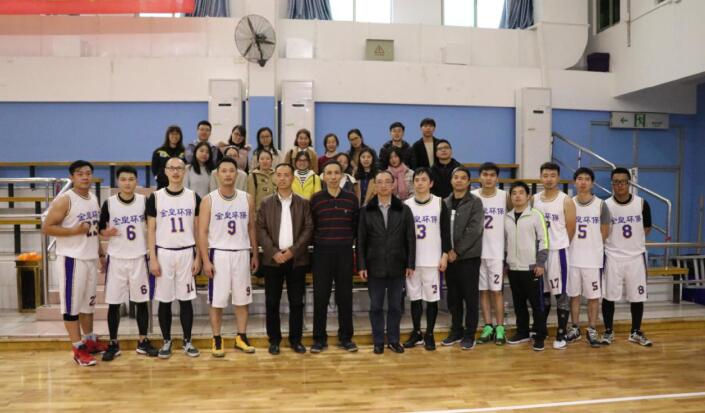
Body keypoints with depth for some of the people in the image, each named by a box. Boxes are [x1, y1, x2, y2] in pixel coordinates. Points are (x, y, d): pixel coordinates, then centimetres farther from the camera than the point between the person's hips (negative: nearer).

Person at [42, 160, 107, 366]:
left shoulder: (94, 198, 10)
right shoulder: (64, 201, -13)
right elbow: (46, 227, -15)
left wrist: (101, 253, 17)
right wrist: (74, 231, -24)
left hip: (91, 257, 8)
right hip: (72, 258, -7)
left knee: (88, 301, 17)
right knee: (72, 303, 0)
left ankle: (90, 340, 30)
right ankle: (78, 349, 7)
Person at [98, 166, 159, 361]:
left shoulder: (144, 201, -1)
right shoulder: (109, 203, -4)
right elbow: (100, 228, 5)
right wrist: (106, 233, -17)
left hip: (139, 258, 1)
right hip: (116, 259, 0)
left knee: (142, 301, 6)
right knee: (113, 303, 5)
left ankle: (143, 342, 18)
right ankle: (113, 344, 18)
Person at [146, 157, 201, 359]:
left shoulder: (193, 197, 3)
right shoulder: (156, 197, 0)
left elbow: (198, 229, 5)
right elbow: (151, 230, 1)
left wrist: (198, 257, 0)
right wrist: (153, 258, -5)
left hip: (187, 253, 1)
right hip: (164, 253, 0)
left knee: (186, 299, 5)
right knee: (164, 300, 7)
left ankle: (187, 341, 17)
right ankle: (166, 341, 20)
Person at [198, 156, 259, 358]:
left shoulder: (247, 199, 4)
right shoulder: (208, 200, -4)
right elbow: (202, 232, -5)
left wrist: (255, 255, 8)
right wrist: (206, 260, -11)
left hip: (242, 253, 3)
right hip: (218, 253, -2)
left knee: (242, 298, 9)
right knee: (216, 300, 3)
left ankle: (241, 337, 21)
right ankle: (217, 340, 15)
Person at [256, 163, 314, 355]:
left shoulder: (303, 203, 6)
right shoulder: (266, 203, 6)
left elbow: (308, 229, -1)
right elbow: (261, 230, -1)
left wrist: (293, 251, -11)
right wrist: (274, 252, -13)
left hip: (297, 259, 0)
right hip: (272, 259, 0)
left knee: (296, 302, 5)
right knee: (272, 302, 4)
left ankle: (295, 339, 16)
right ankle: (274, 340, 15)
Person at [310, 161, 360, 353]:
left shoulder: (351, 198, 3)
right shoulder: (316, 199, 1)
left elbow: (357, 225, 8)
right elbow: (310, 226, 6)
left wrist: (350, 240, 4)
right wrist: (316, 242, 2)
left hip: (345, 253, 1)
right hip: (322, 253, 0)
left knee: (345, 296, 7)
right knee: (320, 296, 3)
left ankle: (345, 337, 19)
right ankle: (319, 338, 15)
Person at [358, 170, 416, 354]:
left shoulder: (404, 209, 2)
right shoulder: (366, 211, 2)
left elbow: (410, 239, 1)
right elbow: (361, 241, 1)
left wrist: (410, 264, -3)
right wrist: (361, 266, -4)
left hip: (397, 265, 0)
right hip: (375, 266, 0)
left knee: (395, 305, 9)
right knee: (376, 306, 6)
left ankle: (393, 340, 21)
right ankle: (378, 341, 18)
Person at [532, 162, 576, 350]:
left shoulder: (566, 201, -7)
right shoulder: (534, 199, 6)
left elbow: (571, 229, -4)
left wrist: (558, 244, 2)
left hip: (557, 251, -4)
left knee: (560, 294, 1)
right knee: (542, 292, 14)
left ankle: (561, 334, 8)